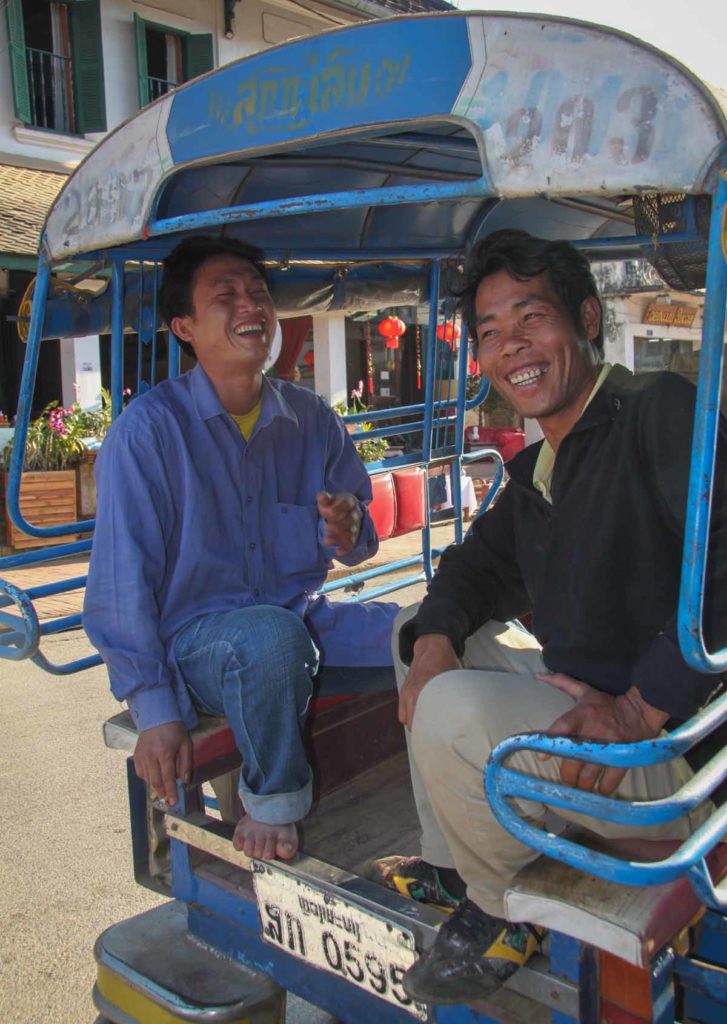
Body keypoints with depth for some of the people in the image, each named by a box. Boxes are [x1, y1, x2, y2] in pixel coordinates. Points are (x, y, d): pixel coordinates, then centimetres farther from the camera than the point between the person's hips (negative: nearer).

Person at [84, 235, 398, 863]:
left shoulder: (312, 419, 5)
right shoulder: (150, 427, -9)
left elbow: (359, 542, 13)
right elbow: (122, 578, -11)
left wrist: (350, 531, -13)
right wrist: (153, 708, -16)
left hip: (303, 621, 5)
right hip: (195, 638, -4)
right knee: (271, 635, -38)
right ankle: (273, 802, -10)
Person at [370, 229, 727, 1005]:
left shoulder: (659, 410, -17)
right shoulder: (538, 467, 11)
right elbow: (481, 562, 17)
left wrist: (642, 708, -31)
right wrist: (434, 640, -5)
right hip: (579, 692, 10)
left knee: (456, 711, -30)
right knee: (418, 626, 16)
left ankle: (500, 912, 2)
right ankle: (450, 864, 19)